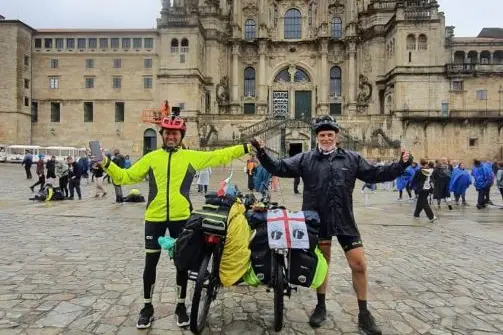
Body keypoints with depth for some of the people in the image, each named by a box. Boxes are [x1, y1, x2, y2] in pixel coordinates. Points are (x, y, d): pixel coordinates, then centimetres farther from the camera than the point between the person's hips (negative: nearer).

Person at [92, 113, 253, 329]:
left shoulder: (192, 157, 2)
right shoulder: (151, 157, 4)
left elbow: (219, 156, 3)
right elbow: (126, 177, 6)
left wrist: (246, 148, -1)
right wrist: (107, 164, -6)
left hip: (181, 218, 0)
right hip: (154, 218, 1)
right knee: (150, 263, 10)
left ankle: (181, 306, 30)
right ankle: (147, 307, 30)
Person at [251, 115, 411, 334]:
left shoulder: (352, 159, 6)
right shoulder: (305, 159, 1)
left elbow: (375, 174, 9)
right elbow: (278, 168, -3)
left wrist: (400, 166, -1)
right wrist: (262, 153, -16)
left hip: (345, 220, 1)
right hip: (317, 220, -1)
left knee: (359, 264, 1)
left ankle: (363, 313, 20)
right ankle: (321, 307, 32)